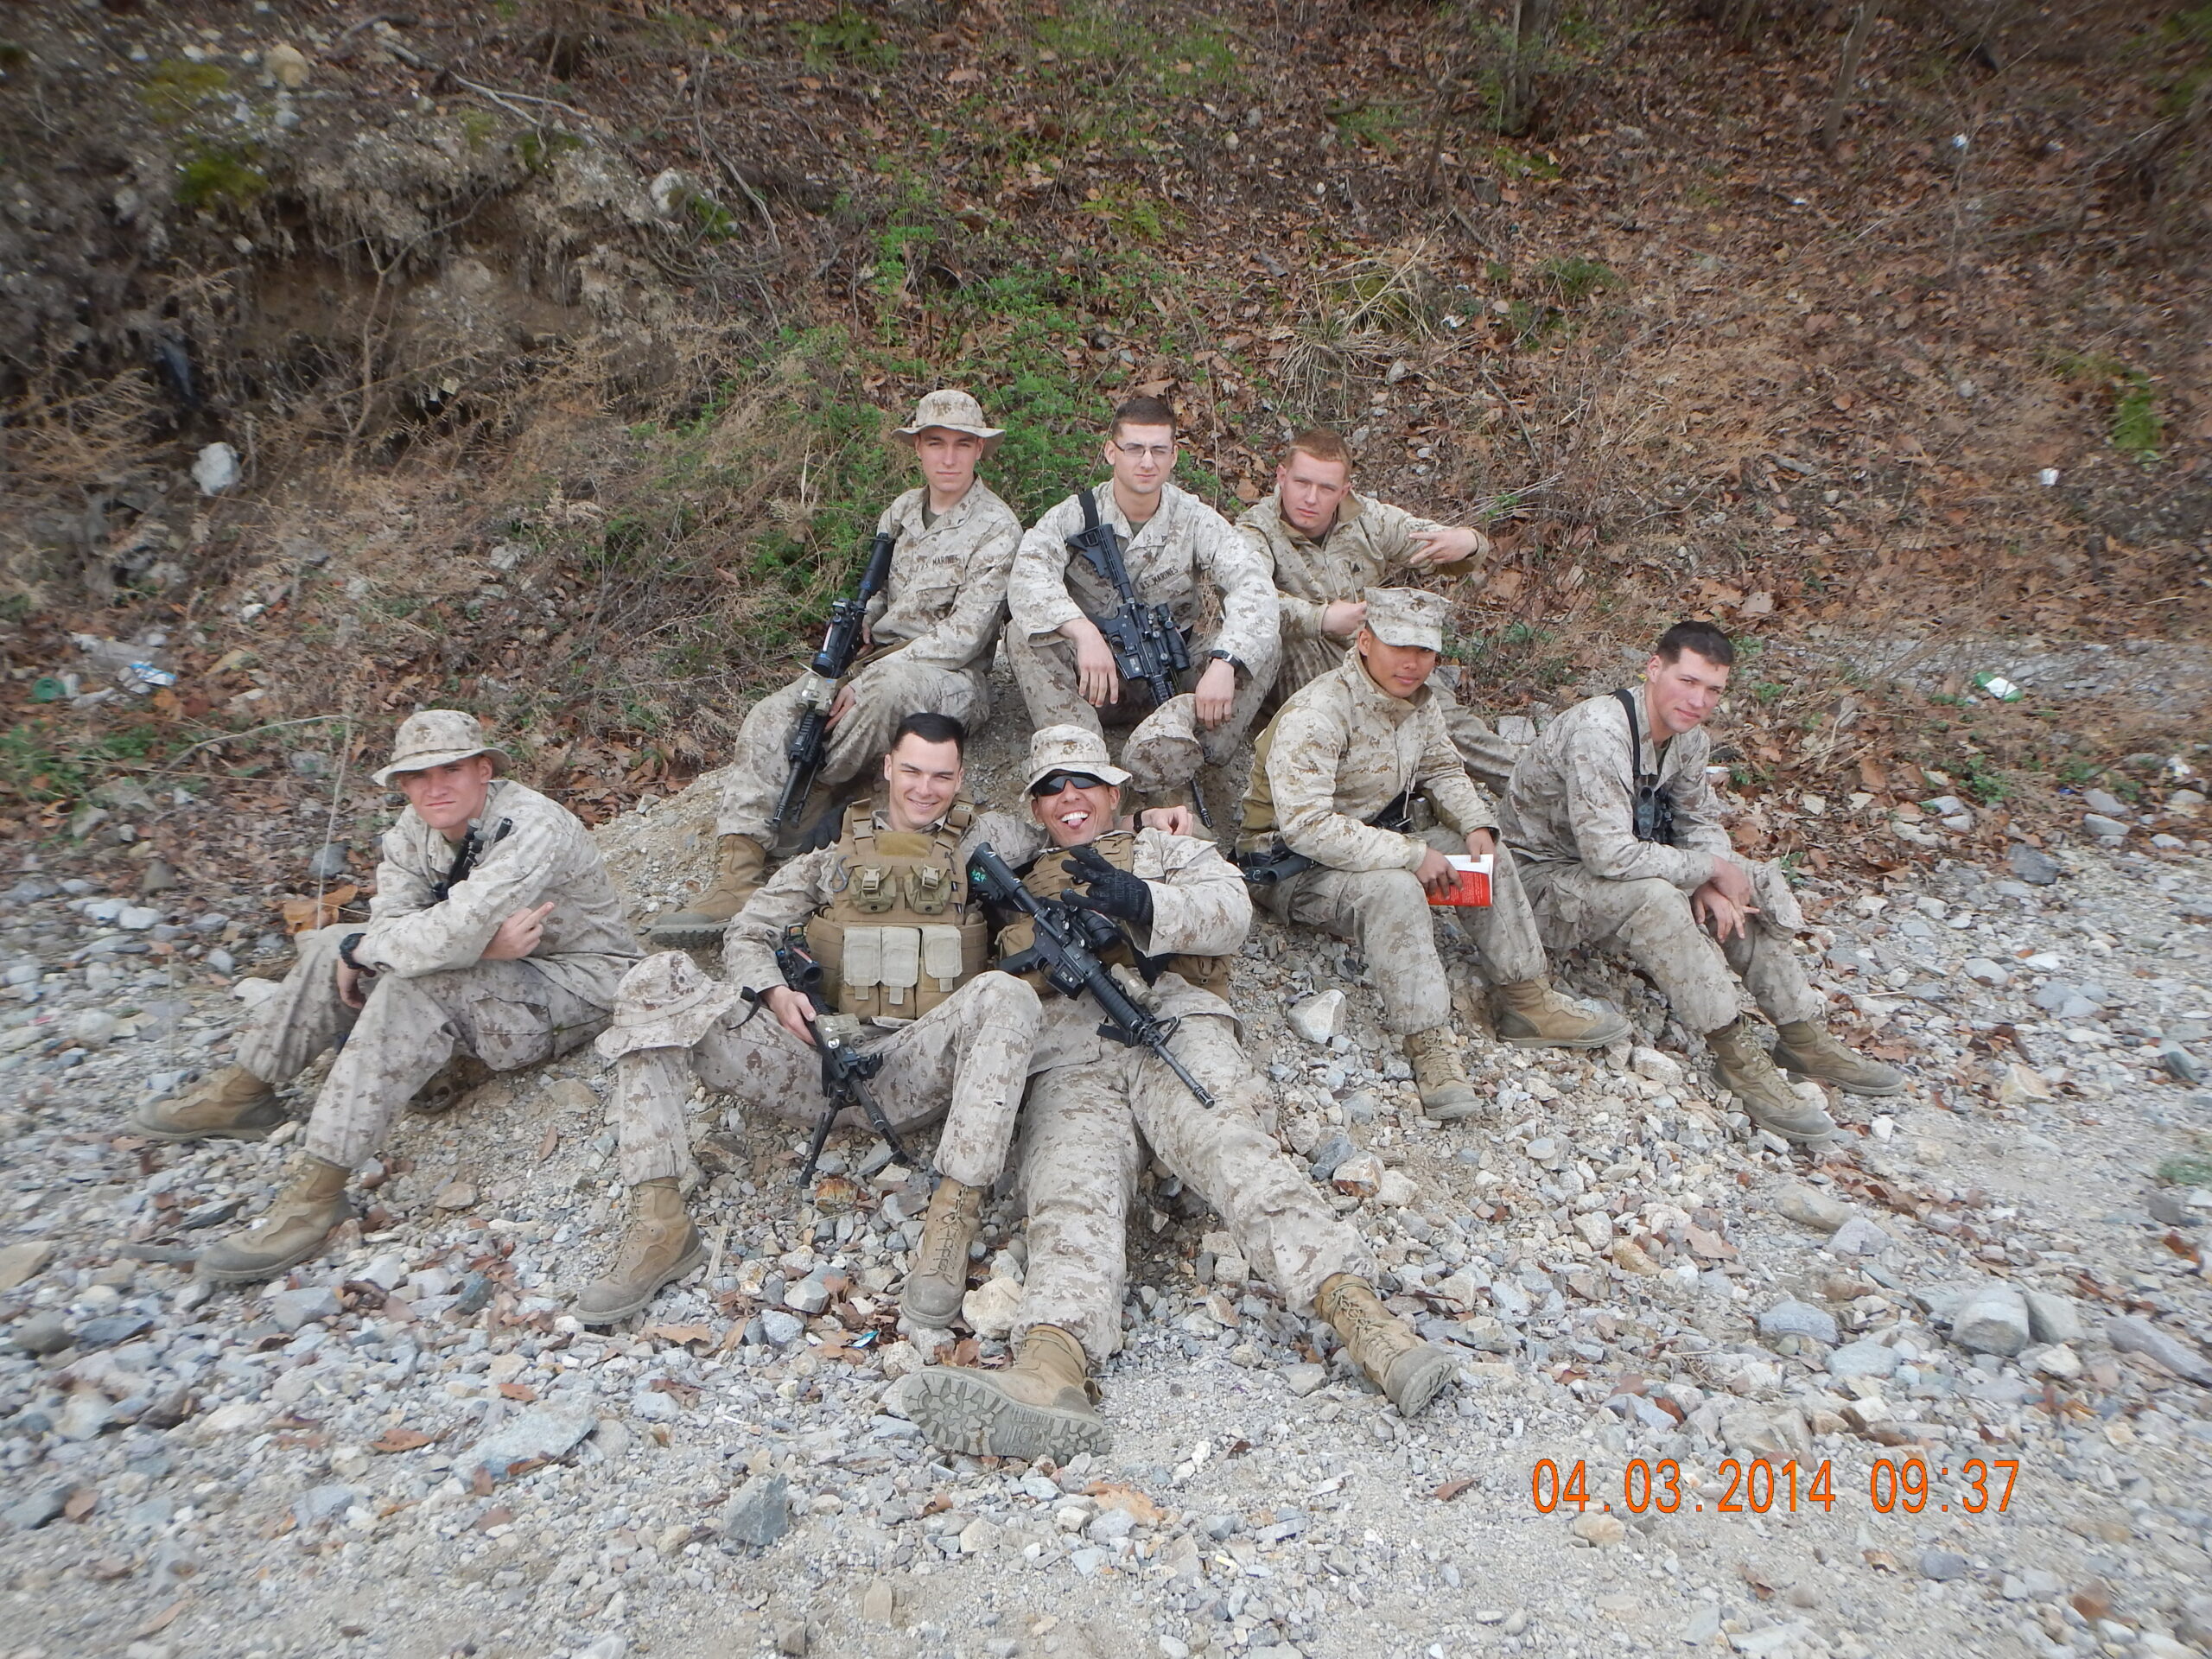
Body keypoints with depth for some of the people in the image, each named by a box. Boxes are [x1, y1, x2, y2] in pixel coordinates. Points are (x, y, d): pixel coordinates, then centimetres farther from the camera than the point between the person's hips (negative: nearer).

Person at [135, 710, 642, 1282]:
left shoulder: (532, 827, -26)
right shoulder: (417, 827, 0)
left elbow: (451, 936, -35)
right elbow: (389, 921, -11)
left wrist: (361, 952, -17)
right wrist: (477, 940, -28)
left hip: (573, 986, -9)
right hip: (490, 971, 9)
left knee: (413, 988, -31)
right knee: (333, 945, 4)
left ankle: (319, 1191, -27)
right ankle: (244, 1094, 17)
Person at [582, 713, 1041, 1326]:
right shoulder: (835, 848, 18)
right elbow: (746, 933, 14)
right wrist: (773, 992, -4)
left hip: (914, 1075, -2)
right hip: (813, 1062, 2)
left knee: (1005, 995, -32)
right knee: (657, 981, -16)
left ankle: (953, 1216, -36)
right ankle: (658, 1221, -23)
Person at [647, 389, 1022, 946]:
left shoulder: (997, 528, -6)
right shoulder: (901, 511, 15)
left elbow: (964, 636, -15)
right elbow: (869, 601, 17)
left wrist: (866, 680, -20)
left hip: (950, 677, -6)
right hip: (875, 658, 6)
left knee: (887, 688, -41)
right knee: (770, 716, -18)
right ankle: (738, 875, -27)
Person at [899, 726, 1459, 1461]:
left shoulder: (1168, 850, 28)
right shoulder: (1013, 869, 37)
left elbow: (1230, 912, 9)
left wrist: (1140, 901, -12)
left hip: (1169, 1020, -1)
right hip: (1064, 1051, 1)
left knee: (1228, 1145, -29)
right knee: (1071, 1188, -27)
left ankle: (1358, 1312, -42)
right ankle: (1051, 1372, -50)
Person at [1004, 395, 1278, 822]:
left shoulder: (1195, 520, -4)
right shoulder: (1075, 515, -6)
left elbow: (1252, 584, -19)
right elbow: (1027, 577, -24)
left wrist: (1224, 662, -37)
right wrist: (1084, 633, -42)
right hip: (1094, 684, 0)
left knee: (1259, 647, -23)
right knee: (1024, 632, -26)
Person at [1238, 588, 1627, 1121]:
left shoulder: (1419, 702, 1)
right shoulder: (1315, 713, -26)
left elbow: (1443, 771, 16)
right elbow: (1306, 825, -34)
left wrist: (1476, 825, -6)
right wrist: (1413, 855, -31)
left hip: (1377, 845, 9)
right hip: (1292, 867, -8)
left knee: (1489, 858, -2)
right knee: (1393, 887, -35)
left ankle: (1527, 1001, 5)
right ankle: (1429, 1044, -30)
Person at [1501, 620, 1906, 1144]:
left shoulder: (1689, 738, -1)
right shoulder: (1599, 733, -29)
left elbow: (1702, 823, 10)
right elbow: (1610, 855, -35)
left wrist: (1710, 885, -12)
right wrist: (1710, 870, -22)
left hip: (1614, 866, 9)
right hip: (1547, 878, -9)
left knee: (1756, 881, -2)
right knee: (1651, 898, -35)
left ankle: (1803, 1036, 2)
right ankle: (1735, 1053, -23)